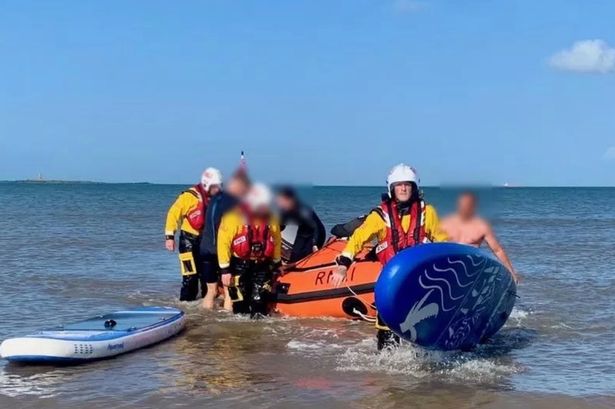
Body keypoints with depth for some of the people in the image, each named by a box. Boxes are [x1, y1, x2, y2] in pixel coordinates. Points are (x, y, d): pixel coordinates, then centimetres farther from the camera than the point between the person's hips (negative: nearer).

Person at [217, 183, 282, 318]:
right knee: (240, 299, -2)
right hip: (239, 264, -4)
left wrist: (276, 263, 17)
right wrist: (224, 270, -15)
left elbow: (276, 242, 13)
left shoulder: (271, 219, 0)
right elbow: (223, 243, -15)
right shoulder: (233, 217, -15)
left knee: (260, 301, 2)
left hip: (262, 264, 4)